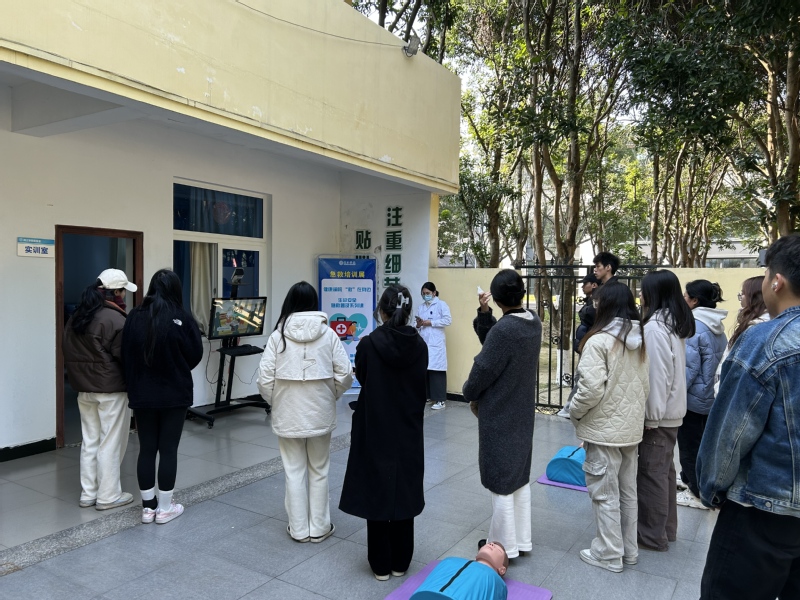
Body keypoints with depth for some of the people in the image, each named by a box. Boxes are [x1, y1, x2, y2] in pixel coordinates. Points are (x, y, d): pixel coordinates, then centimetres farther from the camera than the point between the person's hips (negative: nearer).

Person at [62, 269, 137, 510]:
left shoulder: (77, 316, 9)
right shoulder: (115, 319, -18)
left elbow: (68, 352, 14)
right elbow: (125, 355, -16)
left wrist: (78, 376, 17)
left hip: (84, 388, 8)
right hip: (111, 389, -8)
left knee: (89, 441, 15)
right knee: (111, 443, 2)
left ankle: (88, 494, 22)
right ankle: (108, 496, 10)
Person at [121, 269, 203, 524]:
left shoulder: (135, 317, -5)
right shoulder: (181, 318, -13)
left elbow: (126, 355, 2)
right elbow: (196, 355, -4)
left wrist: (135, 383, 15)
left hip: (142, 394, 3)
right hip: (175, 394, -3)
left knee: (146, 449, 12)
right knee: (168, 449, 6)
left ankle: (148, 506, 21)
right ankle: (165, 507, 15)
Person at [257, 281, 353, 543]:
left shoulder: (278, 335, -7)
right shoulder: (328, 333, -7)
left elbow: (265, 378, -9)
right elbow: (345, 375, -7)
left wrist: (275, 401, 10)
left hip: (288, 413, 0)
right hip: (320, 412, 0)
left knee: (294, 470, 11)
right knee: (319, 470, 14)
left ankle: (299, 529, 21)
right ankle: (319, 527, 23)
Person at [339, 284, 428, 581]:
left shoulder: (369, 344, -15)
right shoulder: (419, 346, -7)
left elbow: (361, 378, 1)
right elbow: (420, 385, 4)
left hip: (375, 430, -3)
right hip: (408, 431, 3)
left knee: (376, 492, 10)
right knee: (404, 492, 13)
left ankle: (381, 564, 20)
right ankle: (400, 562, 25)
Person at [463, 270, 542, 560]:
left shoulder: (503, 329, -25)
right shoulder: (534, 323, -1)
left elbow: (483, 369, -17)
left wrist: (470, 393, 1)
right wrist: (484, 314, -1)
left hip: (498, 414, -8)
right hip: (522, 412, 8)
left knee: (500, 480, 7)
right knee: (519, 475, 19)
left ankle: (505, 545, 22)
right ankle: (521, 539, 32)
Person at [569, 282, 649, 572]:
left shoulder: (599, 340, -20)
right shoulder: (641, 339, 4)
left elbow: (591, 389, -24)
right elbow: (645, 385, 10)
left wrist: (574, 412, -7)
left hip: (604, 429, -8)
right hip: (631, 427, 8)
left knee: (605, 494, 6)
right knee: (627, 491, 19)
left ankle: (609, 554, 18)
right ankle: (628, 549, 32)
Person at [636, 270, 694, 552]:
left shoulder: (655, 327, -19)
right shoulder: (676, 323, 9)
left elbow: (657, 374, -21)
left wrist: (652, 415, -16)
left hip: (658, 411, -9)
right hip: (672, 409, 9)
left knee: (651, 472, 1)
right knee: (665, 469, 18)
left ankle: (653, 534, 12)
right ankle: (666, 527, 29)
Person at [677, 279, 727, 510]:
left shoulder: (693, 327, -22)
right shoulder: (717, 327, 6)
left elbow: (689, 367, -23)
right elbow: (719, 361, 14)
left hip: (693, 397, -9)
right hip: (710, 395, 9)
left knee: (689, 445, 5)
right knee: (698, 442, 21)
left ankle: (699, 494, 15)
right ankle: (689, 480, 37)